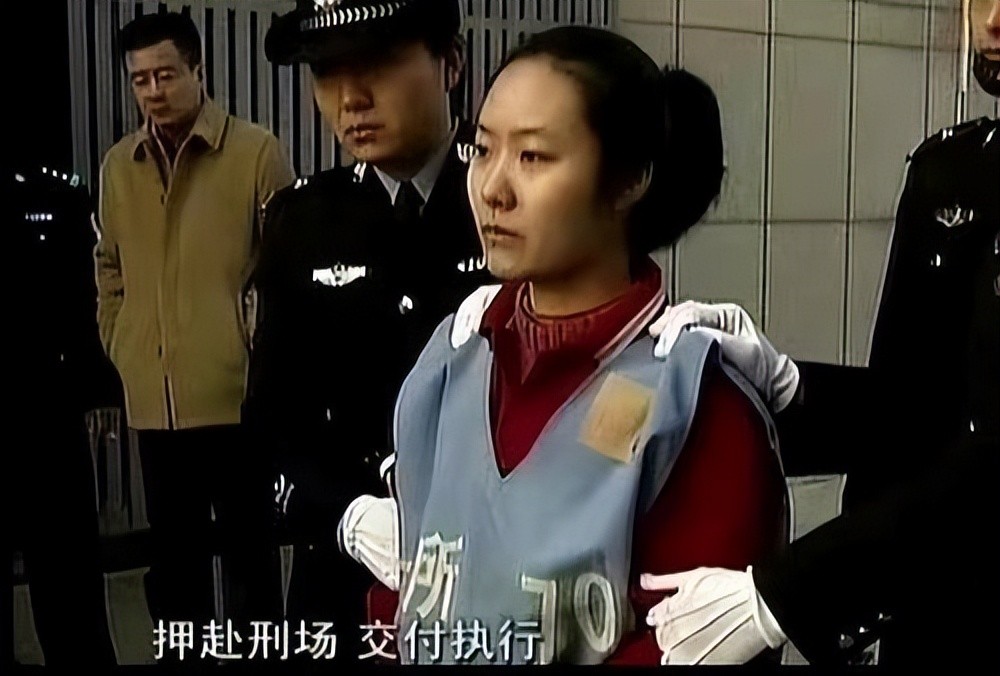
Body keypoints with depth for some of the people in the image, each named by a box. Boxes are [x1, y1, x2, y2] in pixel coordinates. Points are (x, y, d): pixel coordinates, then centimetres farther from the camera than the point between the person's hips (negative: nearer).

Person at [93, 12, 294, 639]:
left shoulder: (257, 151, -5)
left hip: (235, 389, -4)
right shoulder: (118, 164, 9)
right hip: (152, 396, 4)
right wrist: (119, 351, 11)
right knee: (174, 548, 15)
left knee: (247, 545, 8)